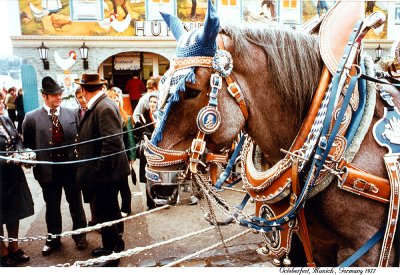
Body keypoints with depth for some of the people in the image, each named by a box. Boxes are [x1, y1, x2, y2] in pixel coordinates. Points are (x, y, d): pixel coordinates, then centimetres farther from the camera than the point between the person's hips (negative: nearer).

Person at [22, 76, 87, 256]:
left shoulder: (72, 113, 0)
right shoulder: (31, 118, -3)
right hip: (48, 170, 0)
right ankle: (53, 239, 35)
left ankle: (79, 235, 34)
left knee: (76, 204, 14)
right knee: (52, 206, 15)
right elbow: (27, 145, 4)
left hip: (71, 167, 1)